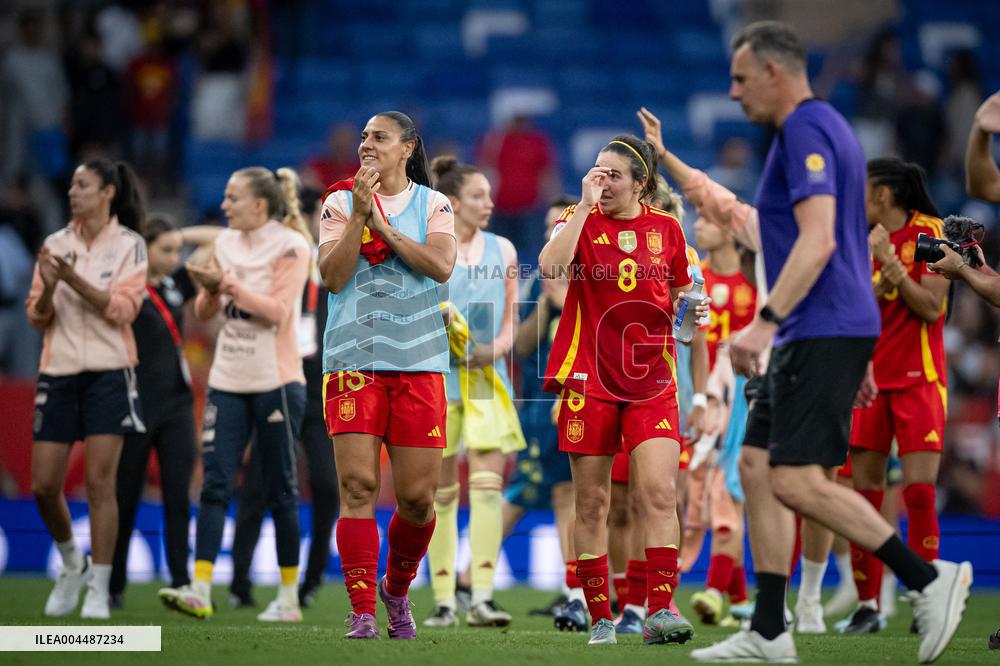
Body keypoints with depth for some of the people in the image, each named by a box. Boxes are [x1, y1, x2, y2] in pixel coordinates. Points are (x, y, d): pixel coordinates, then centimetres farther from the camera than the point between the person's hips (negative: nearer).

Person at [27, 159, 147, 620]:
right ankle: (72, 564, 26)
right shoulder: (56, 244, 8)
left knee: (99, 482, -7)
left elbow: (123, 309, -11)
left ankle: (98, 590, -1)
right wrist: (47, 287, -13)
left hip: (108, 373, -4)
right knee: (43, 486, 1)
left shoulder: (129, 244, -1)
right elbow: (37, 317, 8)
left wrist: (73, 279, -21)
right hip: (58, 371, 4)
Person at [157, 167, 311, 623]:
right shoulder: (226, 242, 9)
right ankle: (199, 591, -12)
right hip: (228, 380, 5)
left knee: (281, 489, 2)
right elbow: (205, 312, 14)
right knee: (215, 483, -6)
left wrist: (227, 283, -20)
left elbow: (277, 310, -16)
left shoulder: (290, 245, -7)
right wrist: (208, 289, -7)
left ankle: (289, 598, 10)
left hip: (275, 381, -5)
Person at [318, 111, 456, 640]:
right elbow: (333, 275, -4)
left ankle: (396, 589, 25)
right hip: (353, 357, 0)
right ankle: (362, 611, -8)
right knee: (357, 486, -10)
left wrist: (382, 224, -10)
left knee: (417, 495, -1)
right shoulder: (340, 203, 9)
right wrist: (359, 214, -11)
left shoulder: (433, 204, 8)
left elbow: (441, 265, -9)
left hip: (417, 359, 0)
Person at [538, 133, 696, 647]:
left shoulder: (667, 229, 7)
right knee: (591, 503, 2)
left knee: (660, 493, -13)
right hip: (590, 381, -1)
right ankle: (600, 617, 10)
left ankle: (659, 612, -11)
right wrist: (586, 204, -19)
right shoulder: (582, 221, 0)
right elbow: (550, 266, -21)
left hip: (652, 382, 1)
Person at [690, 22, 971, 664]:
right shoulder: (827, 127, 20)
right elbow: (849, 248, 23)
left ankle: (930, 579, -10)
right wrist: (859, 357, 26)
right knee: (757, 468, 7)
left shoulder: (807, 131, -12)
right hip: (816, 337, 10)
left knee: (797, 480, -14)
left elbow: (818, 241, -24)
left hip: (823, 333, -10)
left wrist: (765, 322, -29)